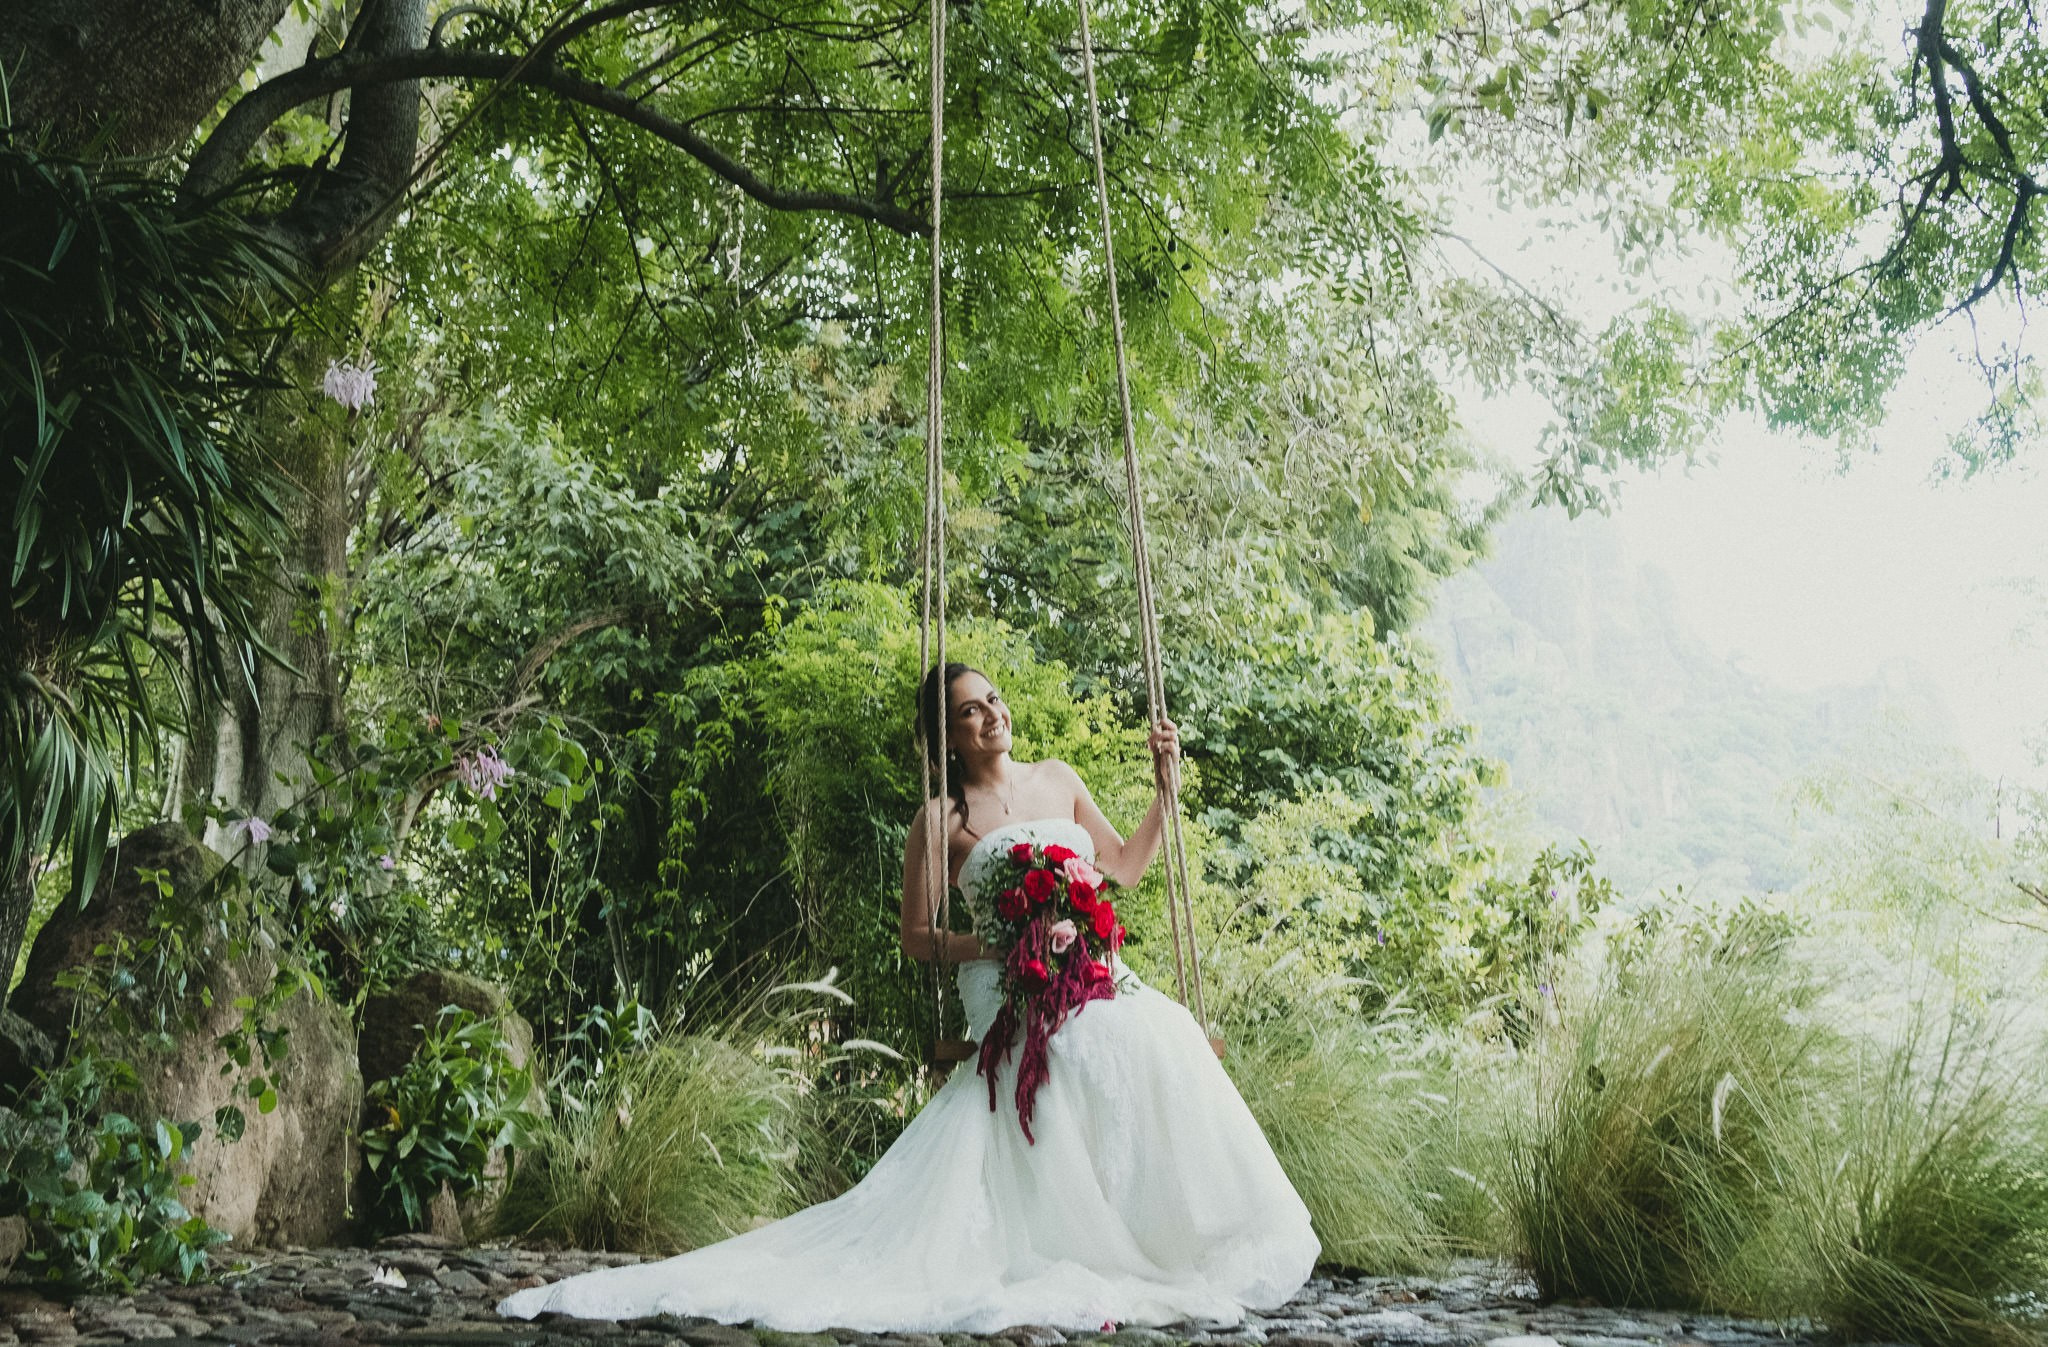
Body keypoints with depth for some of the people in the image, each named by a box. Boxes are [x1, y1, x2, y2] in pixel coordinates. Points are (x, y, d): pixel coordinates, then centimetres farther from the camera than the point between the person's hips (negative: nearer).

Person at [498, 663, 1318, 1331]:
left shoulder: (1058, 781, 15)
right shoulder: (943, 820, 0)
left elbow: (1126, 868, 21)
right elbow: (917, 941, 1)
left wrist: (1165, 789, 13)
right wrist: (997, 945, -12)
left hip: (1095, 987, 5)